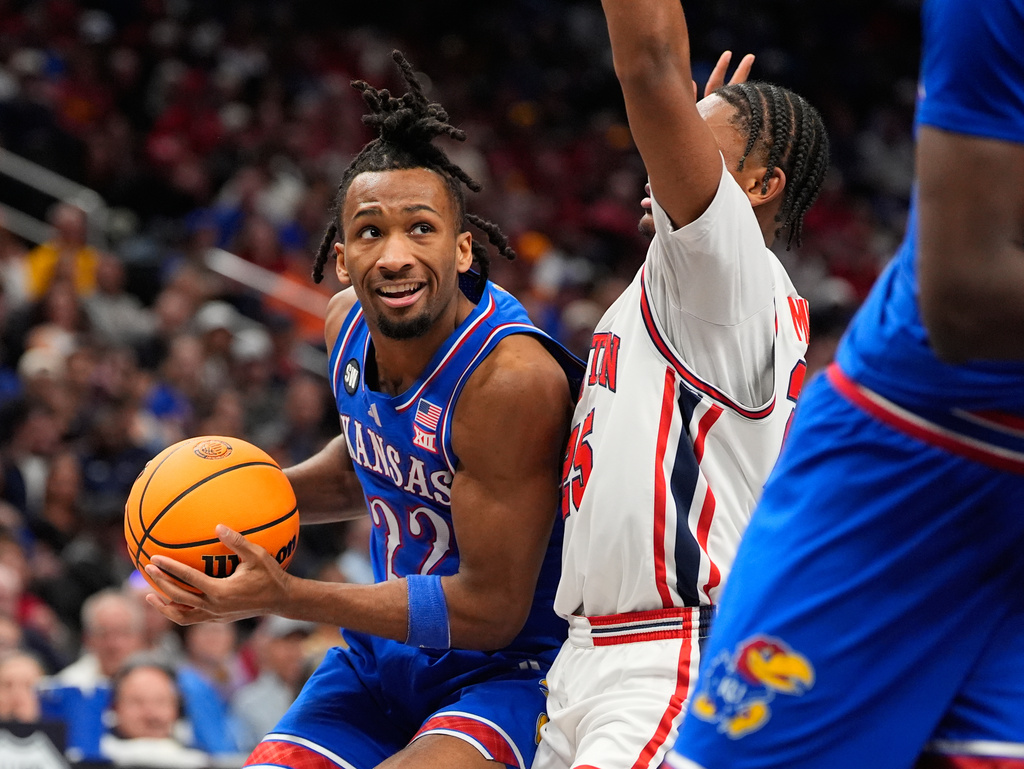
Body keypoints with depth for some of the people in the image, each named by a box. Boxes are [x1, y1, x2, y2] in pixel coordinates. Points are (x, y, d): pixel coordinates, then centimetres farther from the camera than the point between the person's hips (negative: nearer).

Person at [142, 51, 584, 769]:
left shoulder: (513, 378, -27)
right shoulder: (348, 321, -3)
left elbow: (490, 608, -24)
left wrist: (284, 596, -26)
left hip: (514, 664, -7)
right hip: (385, 654, 7)